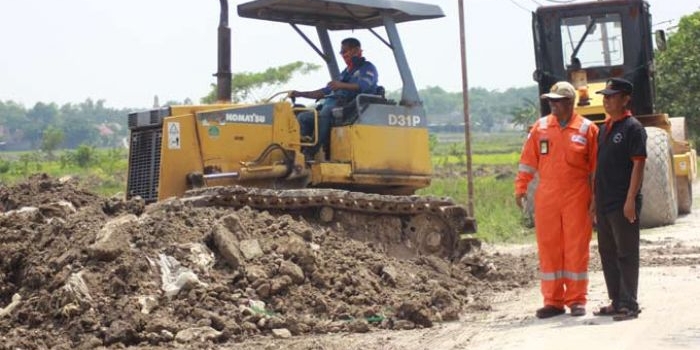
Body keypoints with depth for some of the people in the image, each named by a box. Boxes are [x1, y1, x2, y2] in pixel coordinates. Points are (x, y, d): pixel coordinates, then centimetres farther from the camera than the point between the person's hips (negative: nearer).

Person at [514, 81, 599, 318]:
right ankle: (553, 301, 12)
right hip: (546, 198, 3)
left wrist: (596, 198, 1)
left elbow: (596, 168, 3)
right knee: (548, 248, 4)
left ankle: (576, 300, 9)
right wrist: (521, 187, 4)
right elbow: (528, 161, 10)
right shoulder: (541, 127, 7)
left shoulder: (587, 129, 0)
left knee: (576, 247, 1)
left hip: (577, 198, -3)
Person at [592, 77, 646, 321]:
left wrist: (631, 199, -20)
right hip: (604, 202, 9)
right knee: (607, 253, 13)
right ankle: (616, 301, 22)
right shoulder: (605, 128, 15)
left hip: (623, 203, -8)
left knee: (627, 254, -2)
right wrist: (595, 199, 17)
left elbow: (638, 164, -14)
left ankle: (629, 304, 2)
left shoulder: (632, 127, -9)